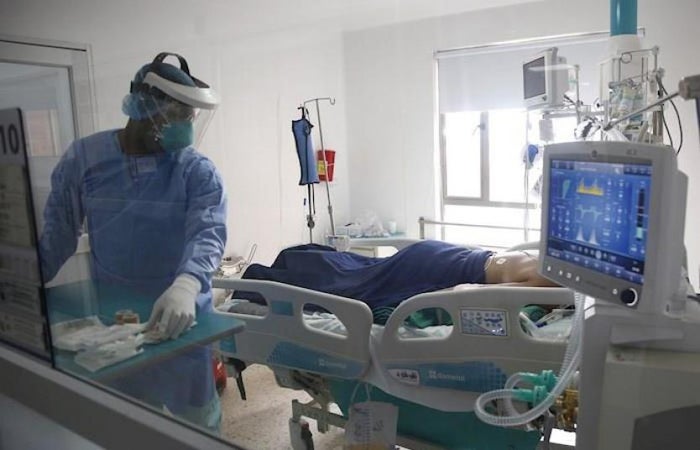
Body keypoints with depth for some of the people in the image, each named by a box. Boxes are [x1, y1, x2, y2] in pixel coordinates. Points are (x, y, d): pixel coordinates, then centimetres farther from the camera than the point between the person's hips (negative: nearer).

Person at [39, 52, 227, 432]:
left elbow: (208, 232, -26)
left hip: (178, 314, -2)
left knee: (197, 418, 12)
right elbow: (58, 231, 5)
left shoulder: (198, 170, -11)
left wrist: (186, 284, -44)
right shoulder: (83, 157, -3)